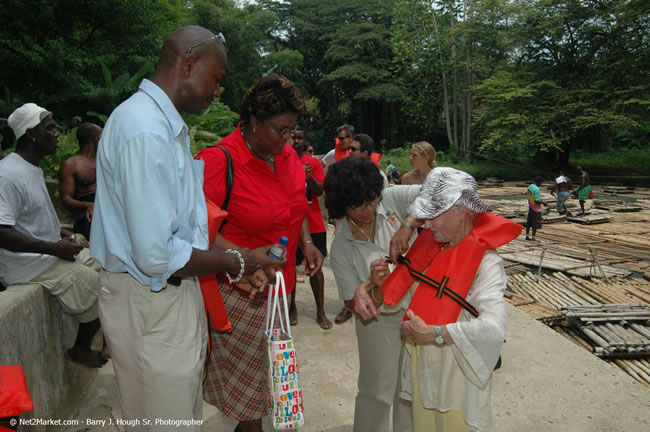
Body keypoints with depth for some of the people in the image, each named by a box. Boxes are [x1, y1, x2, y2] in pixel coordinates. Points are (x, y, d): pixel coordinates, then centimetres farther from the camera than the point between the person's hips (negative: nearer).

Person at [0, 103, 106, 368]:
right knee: (100, 290, -15)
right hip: (29, 265, -10)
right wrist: (54, 247, -25)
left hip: (51, 252, 10)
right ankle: (80, 349, 8)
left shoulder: (32, 168, 12)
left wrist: (60, 233, 9)